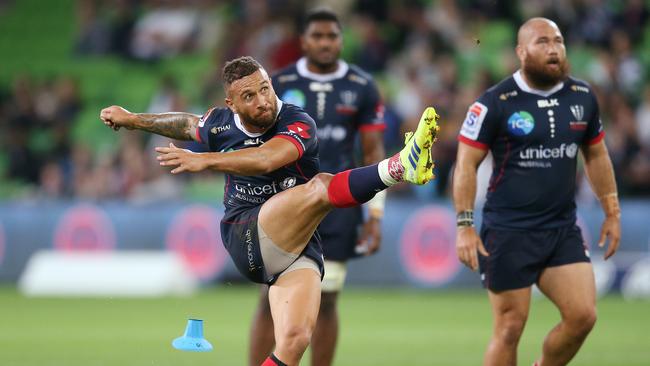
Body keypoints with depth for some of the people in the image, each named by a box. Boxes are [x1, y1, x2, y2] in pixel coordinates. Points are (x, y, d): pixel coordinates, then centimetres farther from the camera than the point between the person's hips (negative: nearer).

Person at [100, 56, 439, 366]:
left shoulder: (298, 123, -8)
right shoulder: (220, 124, 6)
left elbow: (267, 159, -29)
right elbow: (185, 124, 30)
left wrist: (203, 161, -30)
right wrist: (132, 120, 45)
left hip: (297, 248, 0)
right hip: (245, 240, 0)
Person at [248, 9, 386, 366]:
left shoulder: (362, 89, 4)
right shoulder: (279, 85, 2)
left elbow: (374, 155, 6)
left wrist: (375, 216, 1)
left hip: (338, 208, 1)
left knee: (326, 302, 4)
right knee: (271, 300, -5)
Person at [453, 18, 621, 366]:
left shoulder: (582, 96, 6)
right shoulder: (495, 103, -9)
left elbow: (596, 155, 19)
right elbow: (466, 164, -7)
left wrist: (612, 212, 16)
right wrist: (464, 226, -14)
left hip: (563, 229, 4)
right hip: (509, 233, -4)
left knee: (582, 315, -7)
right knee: (510, 328, -2)